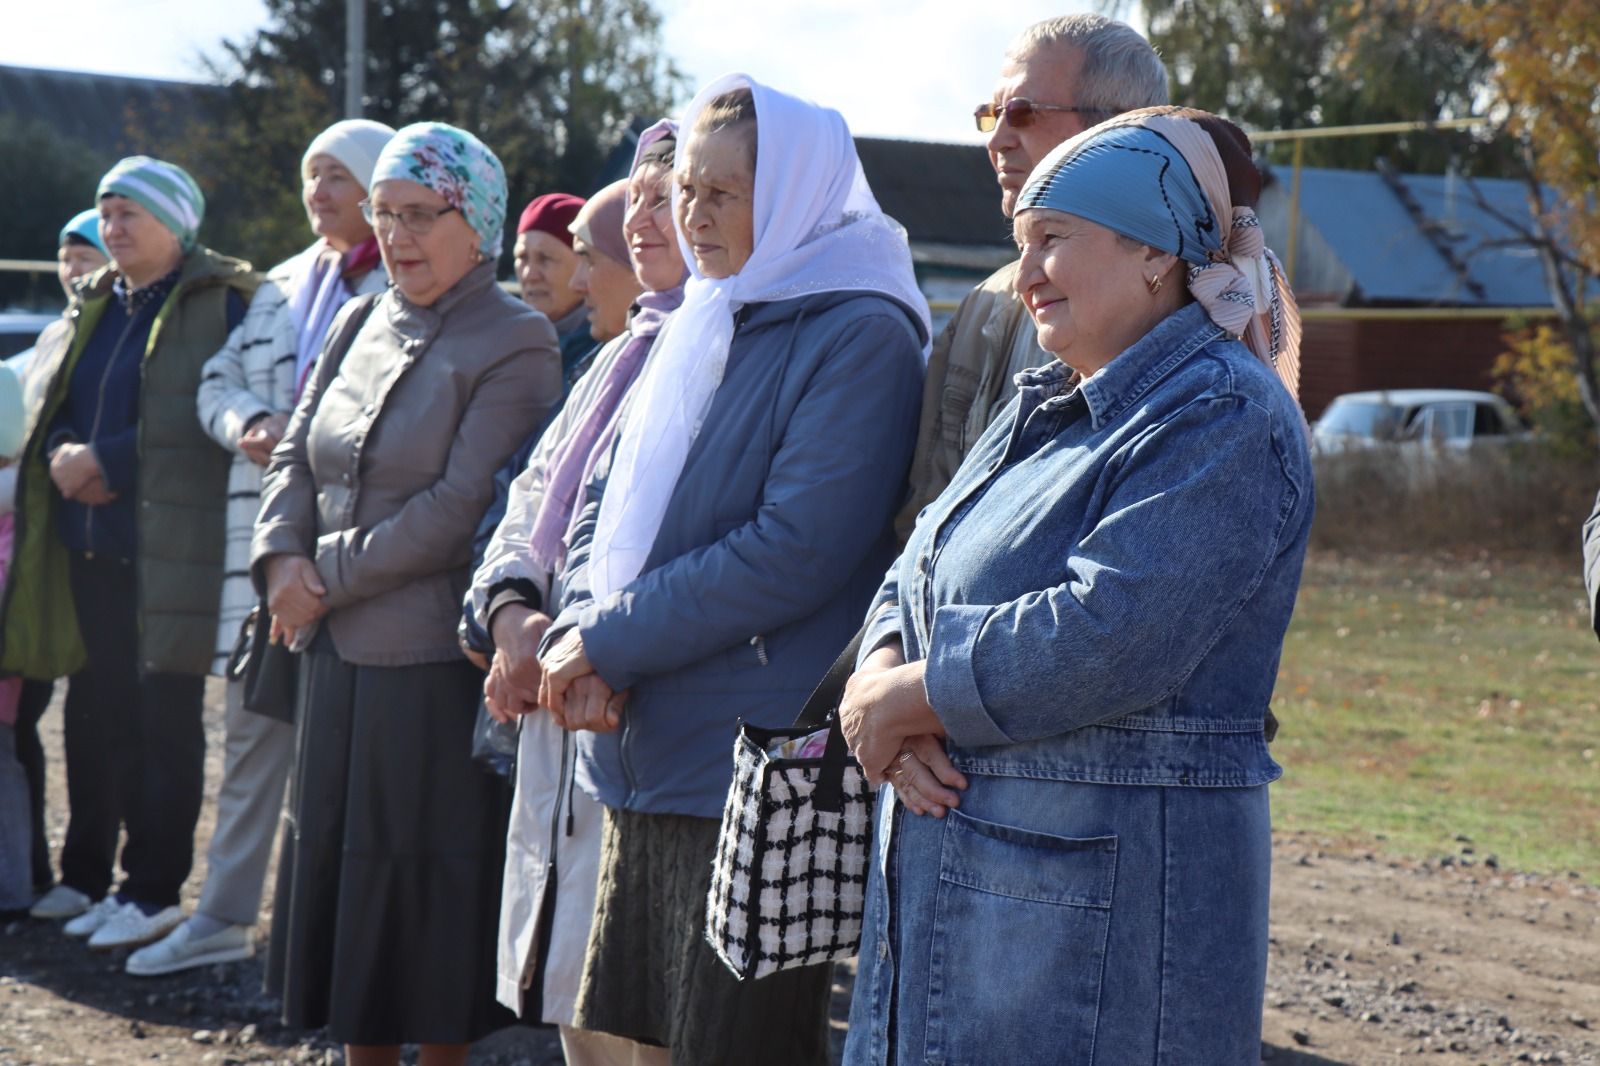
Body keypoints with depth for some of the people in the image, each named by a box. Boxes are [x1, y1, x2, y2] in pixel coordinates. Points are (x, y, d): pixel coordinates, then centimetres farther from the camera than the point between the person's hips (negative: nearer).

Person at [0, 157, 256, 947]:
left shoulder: (219, 304, -6)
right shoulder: (94, 305, 16)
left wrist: (107, 461, -15)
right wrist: (63, 456, -3)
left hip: (170, 547, -7)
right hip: (87, 545, 7)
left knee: (163, 717, -1)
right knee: (95, 711, 12)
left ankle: (153, 889, 6)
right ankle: (86, 875, 22)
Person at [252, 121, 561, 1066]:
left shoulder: (515, 344, -10)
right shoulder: (364, 324, 13)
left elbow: (462, 507, -17)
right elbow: (297, 454, 14)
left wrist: (332, 576, -13)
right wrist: (283, 556, -6)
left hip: (438, 662, -7)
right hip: (339, 652, 7)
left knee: (430, 876, 1)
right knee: (339, 859, 13)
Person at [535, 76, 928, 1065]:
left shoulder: (861, 337, -11)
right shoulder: (702, 323, 15)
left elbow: (795, 549, -20)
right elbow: (607, 501, 16)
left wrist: (608, 641, -15)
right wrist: (580, 631, -4)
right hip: (645, 750, 8)